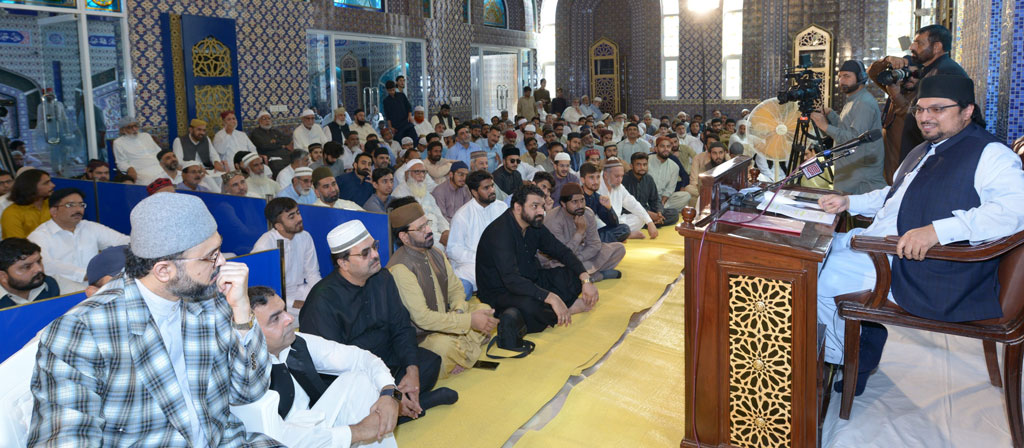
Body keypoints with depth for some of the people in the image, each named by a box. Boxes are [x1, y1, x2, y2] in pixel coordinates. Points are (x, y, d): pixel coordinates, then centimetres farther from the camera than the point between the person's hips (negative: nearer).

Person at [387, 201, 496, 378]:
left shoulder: (435, 253, 5)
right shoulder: (400, 268, -22)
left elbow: (456, 288, 15)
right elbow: (422, 318, -26)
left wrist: (459, 311, -10)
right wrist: (470, 320, -25)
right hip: (420, 336, -9)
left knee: (484, 309, 1)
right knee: (446, 346, -35)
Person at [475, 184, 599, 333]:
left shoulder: (535, 225, 2)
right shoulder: (500, 232, -24)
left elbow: (562, 252, 8)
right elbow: (511, 279, -33)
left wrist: (586, 279, -9)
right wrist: (551, 298, -41)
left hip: (531, 282, 9)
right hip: (500, 292, -8)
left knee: (575, 276, 0)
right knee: (528, 306, -39)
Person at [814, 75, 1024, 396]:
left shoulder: (989, 154, -13)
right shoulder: (926, 150, 19)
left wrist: (937, 230, -40)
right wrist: (849, 202, 16)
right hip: (882, 246, 10)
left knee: (821, 277, -14)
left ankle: (841, 359, 12)